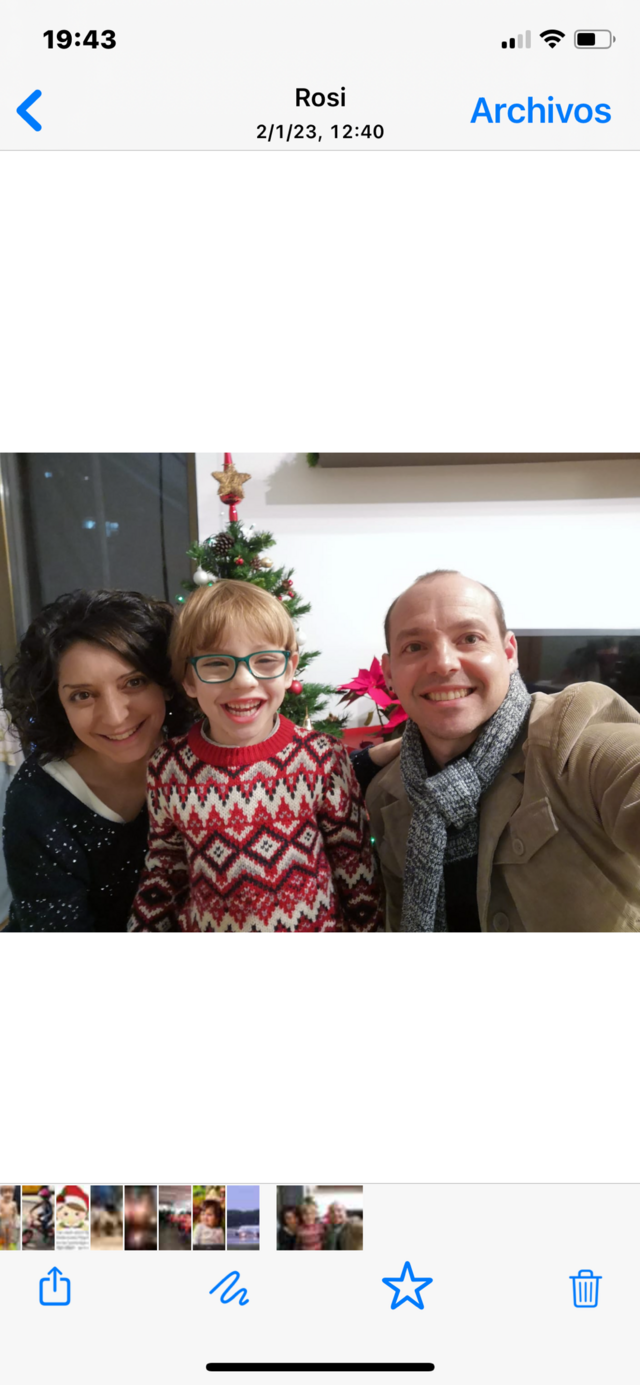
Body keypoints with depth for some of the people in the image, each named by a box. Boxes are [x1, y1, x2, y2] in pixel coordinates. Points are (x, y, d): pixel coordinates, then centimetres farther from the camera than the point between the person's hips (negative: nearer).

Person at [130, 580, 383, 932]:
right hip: (206, 928, 1)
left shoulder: (324, 758, -16)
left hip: (317, 926, -1)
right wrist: (144, 929, 0)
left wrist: (368, 926, -4)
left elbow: (353, 861, -7)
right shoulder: (167, 769, -12)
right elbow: (164, 870, 0)